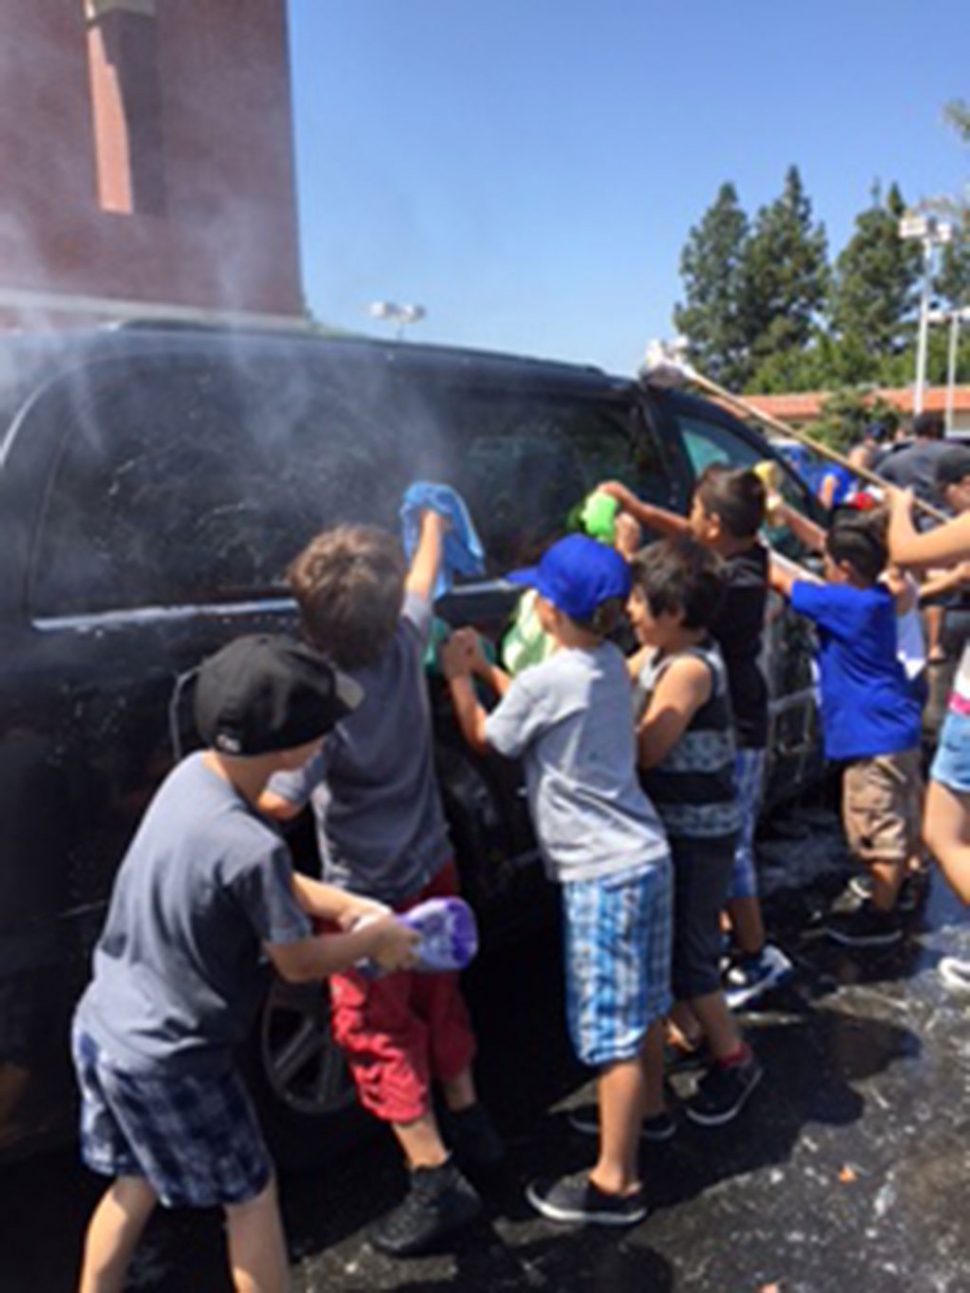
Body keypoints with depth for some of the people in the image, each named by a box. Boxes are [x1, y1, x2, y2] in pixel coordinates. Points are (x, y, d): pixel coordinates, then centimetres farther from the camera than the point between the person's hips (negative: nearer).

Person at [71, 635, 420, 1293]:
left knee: (136, 1184, 29)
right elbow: (299, 962, -15)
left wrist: (347, 904, 5)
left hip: (102, 1026, 8)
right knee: (252, 1198, 15)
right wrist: (380, 937, 1)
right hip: (169, 1061, -7)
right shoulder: (251, 847, -32)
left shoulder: (193, 773, -8)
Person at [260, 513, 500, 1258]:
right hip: (433, 866, 7)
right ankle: (469, 1123, 40)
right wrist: (432, 523, 28)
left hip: (372, 895, -7)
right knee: (437, 998, 25)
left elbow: (280, 801, -31)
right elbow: (426, 580, 9)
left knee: (377, 1032, 10)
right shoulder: (406, 645, -11)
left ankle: (436, 1180, 15)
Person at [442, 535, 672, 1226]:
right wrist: (486, 667, 19)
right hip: (645, 854, 9)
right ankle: (647, 1107, 45)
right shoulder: (612, 665, 5)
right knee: (643, 1003, 25)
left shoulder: (545, 680, -19)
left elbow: (483, 737, -1)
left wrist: (459, 676, 11)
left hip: (603, 872, -9)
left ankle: (615, 1182, 13)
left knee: (612, 1027, 1)